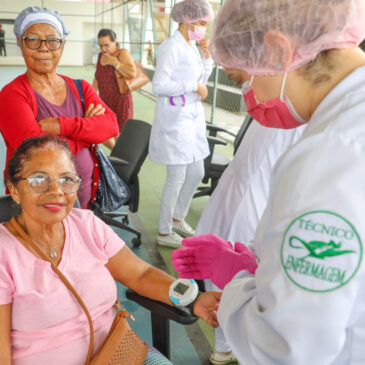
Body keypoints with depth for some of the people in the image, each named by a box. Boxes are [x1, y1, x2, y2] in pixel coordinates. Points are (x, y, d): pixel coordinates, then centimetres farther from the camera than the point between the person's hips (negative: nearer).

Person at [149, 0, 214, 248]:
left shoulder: (192, 47, 14)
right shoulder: (172, 47, -13)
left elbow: (201, 81, 21)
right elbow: (159, 85, -21)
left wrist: (207, 55, 9)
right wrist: (193, 86, -17)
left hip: (193, 118, 9)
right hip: (175, 118, -9)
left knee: (197, 173, 15)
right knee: (177, 176, -3)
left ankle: (177, 218, 36)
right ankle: (164, 232, 14)